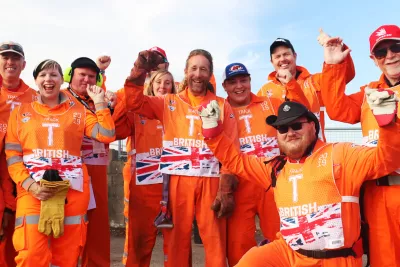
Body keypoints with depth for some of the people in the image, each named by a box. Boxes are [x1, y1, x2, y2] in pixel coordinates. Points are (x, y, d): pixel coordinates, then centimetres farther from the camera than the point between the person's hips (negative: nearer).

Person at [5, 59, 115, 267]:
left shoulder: (78, 111, 11)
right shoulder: (21, 112, 11)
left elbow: (106, 135, -1)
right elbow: (12, 154, 5)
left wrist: (100, 103, -1)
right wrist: (29, 184, -9)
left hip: (73, 190, 1)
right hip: (32, 191, 0)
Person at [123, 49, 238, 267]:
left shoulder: (222, 105, 9)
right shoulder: (169, 103, 12)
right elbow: (134, 102, 2)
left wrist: (227, 190, -6)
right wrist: (139, 70, -12)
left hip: (210, 181, 0)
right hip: (177, 181, 1)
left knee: (216, 242, 3)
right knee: (177, 241, 8)